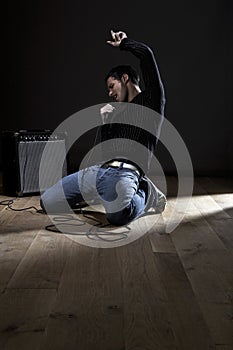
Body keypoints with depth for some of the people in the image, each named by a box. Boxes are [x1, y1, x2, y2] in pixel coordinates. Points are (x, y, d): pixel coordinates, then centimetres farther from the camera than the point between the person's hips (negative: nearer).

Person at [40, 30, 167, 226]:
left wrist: (123, 43, 17)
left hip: (124, 173, -7)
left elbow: (146, 54, -1)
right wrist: (105, 121, 15)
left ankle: (145, 195, -4)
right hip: (97, 169, 8)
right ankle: (109, 196, 15)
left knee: (118, 215, -39)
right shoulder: (118, 111, 30)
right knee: (47, 203, 0)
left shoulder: (151, 99, 10)